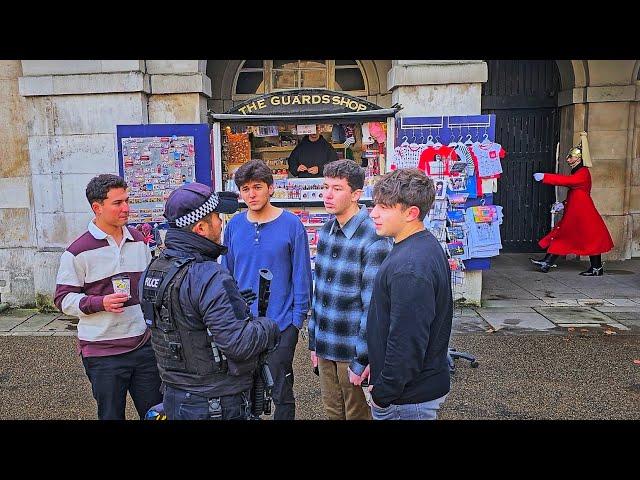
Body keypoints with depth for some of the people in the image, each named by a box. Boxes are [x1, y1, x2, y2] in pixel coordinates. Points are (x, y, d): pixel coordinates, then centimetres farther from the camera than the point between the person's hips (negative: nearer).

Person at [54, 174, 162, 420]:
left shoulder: (139, 240, 7)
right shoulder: (78, 252, -10)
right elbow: (63, 299, -7)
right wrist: (101, 302, -22)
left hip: (144, 343, 4)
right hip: (102, 353, -4)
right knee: (111, 414, 9)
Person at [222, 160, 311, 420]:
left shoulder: (291, 225, -10)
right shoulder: (234, 225, 1)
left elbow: (301, 275, -8)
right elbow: (226, 273, 8)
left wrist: (298, 317, -10)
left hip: (281, 323, -3)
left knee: (281, 392, 11)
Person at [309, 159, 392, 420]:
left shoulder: (373, 240, -19)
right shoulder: (326, 231, 4)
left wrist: (361, 360, -16)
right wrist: (314, 342, 12)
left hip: (352, 350, -6)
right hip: (325, 349, 6)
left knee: (357, 414, 13)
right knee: (332, 413, 21)